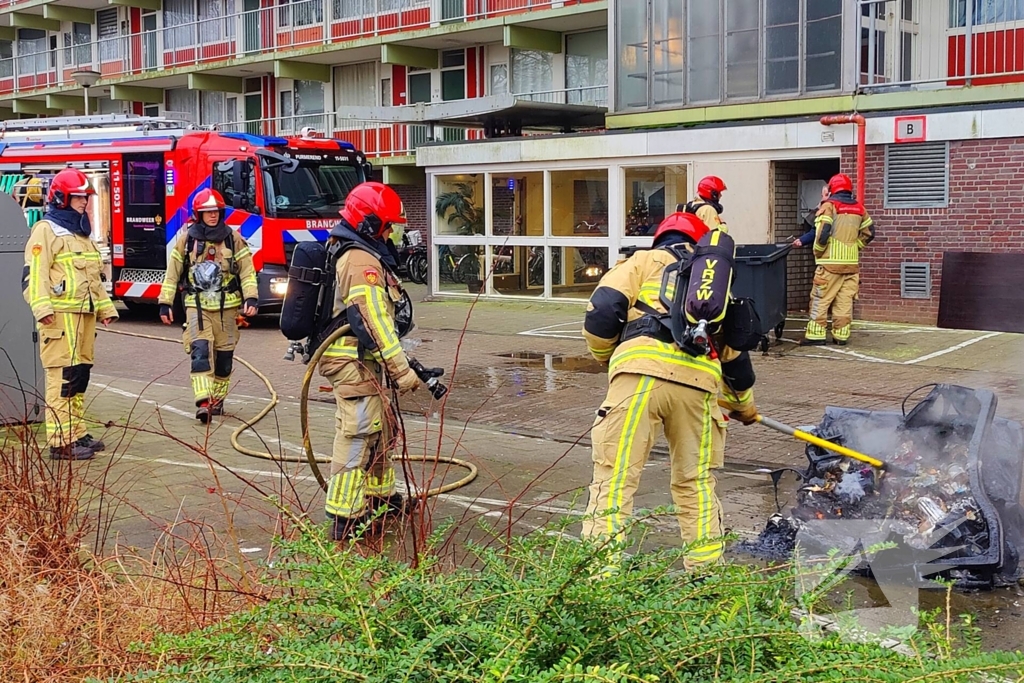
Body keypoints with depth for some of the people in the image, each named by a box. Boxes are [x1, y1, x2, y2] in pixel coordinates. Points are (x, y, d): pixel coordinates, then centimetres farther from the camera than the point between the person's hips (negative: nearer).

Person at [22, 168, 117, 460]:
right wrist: (42, 308, -25)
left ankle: (77, 433, 19)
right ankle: (60, 442, -11)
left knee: (80, 374, 11)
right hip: (61, 315, -9)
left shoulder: (81, 233, 24)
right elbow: (35, 273, -15)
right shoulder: (46, 230, -5)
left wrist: (105, 307, 26)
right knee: (64, 377, -11)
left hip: (85, 314, 9)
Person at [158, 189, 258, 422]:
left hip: (226, 308, 1)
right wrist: (165, 303, 4)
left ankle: (217, 399, 21)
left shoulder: (233, 239, 4)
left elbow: (247, 272, 1)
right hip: (197, 306, -1)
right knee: (200, 351, -15)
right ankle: (203, 402, -23)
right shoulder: (186, 239, 4)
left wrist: (251, 298, -11)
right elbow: (172, 274, 7)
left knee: (224, 356, 6)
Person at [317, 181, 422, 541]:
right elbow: (375, 322, -25)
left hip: (363, 362, 11)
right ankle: (345, 518, -5)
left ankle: (380, 496, 35)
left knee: (379, 429, 21)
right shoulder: (362, 262, -18)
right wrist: (401, 370, -25)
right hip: (355, 363, -11)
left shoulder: (349, 253, 17)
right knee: (359, 435, -9)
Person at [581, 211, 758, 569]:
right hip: (699, 381, 4)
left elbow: (602, 309, 5)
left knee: (614, 476, -2)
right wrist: (743, 404, 52)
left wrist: (605, 355, 24)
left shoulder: (645, 261, 21)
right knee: (696, 480, 18)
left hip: (642, 370, -4)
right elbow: (735, 351, 37)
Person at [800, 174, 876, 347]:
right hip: (852, 262, 5)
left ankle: (816, 335, -2)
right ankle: (842, 335, 8)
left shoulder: (829, 205, -7)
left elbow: (822, 232, -16)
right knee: (845, 300, 8)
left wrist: (818, 251, -2)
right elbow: (869, 232, 16)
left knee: (821, 299, 0)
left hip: (831, 261, -5)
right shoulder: (859, 208, 10)